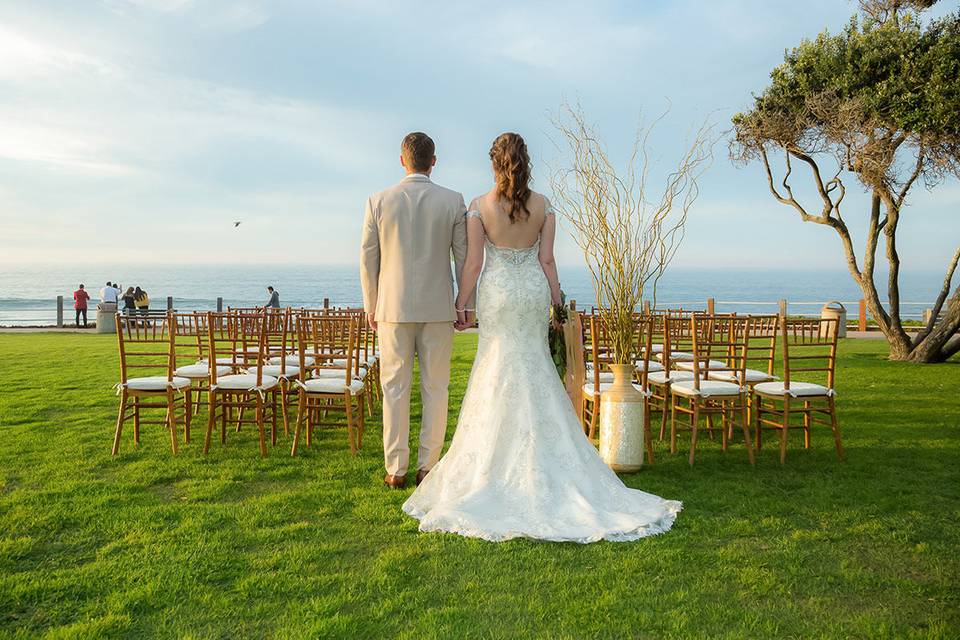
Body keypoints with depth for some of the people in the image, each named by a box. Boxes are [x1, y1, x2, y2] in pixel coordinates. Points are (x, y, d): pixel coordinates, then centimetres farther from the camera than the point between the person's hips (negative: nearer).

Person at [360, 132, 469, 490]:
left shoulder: (378, 202, -1)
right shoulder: (453, 201, -2)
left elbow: (368, 259, 2)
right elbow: (464, 257, 1)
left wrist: (371, 307, 12)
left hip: (393, 308, 0)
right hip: (438, 308, 0)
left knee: (395, 390, 7)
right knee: (435, 389, 8)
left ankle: (396, 470, 11)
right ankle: (428, 467, 12)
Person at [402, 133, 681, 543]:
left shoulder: (479, 206, -7)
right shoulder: (543, 205, 0)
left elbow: (473, 263, -8)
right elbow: (547, 260, -2)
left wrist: (462, 304, 1)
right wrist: (557, 302, 4)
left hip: (497, 292, -2)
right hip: (534, 290, 3)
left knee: (499, 371, 7)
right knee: (535, 370, 12)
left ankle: (501, 465, 13)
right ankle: (540, 462, 19)